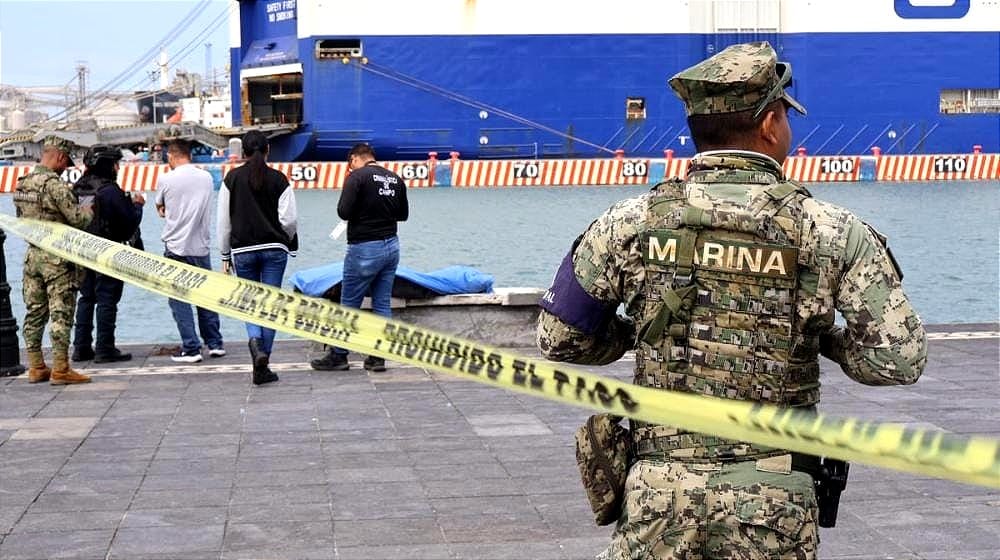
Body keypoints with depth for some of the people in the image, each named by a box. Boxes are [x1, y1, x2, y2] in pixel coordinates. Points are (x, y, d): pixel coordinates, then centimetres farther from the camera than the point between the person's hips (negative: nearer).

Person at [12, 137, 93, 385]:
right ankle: (60, 369, -3)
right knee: (61, 313, -3)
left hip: (32, 255, 8)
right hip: (57, 257, -8)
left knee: (35, 312, 11)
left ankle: (36, 367, 17)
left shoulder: (23, 183, 10)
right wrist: (91, 208, 2)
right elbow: (77, 219, -17)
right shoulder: (54, 184, -16)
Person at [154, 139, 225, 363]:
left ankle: (191, 349, 0)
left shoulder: (166, 180, -8)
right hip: (201, 246, 4)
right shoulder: (206, 177, 3)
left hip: (176, 247, -4)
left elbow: (160, 208, 9)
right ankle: (215, 344, 17)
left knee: (179, 300, 3)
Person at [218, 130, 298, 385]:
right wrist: (289, 240, 15)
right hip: (274, 249, -1)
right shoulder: (279, 179, -2)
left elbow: (224, 221, 2)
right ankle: (263, 367, 3)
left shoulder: (232, 178, 1)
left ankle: (255, 341, -18)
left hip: (242, 249, 1)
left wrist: (226, 255, 10)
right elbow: (289, 219, -6)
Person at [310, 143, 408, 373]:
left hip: (364, 249, -6)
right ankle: (378, 357, 11)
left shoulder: (357, 177, -11)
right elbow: (403, 214, 18)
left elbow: (344, 212, -18)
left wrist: (360, 211, 2)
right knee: (382, 305, 10)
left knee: (349, 304, 3)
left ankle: (338, 356, 10)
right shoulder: (395, 179, 9)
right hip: (391, 246, 6)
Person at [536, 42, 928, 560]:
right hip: (774, 499, -1)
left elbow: (558, 338, 6)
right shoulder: (829, 232, -4)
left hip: (659, 487, 1)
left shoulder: (632, 223, -1)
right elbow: (900, 360, -5)